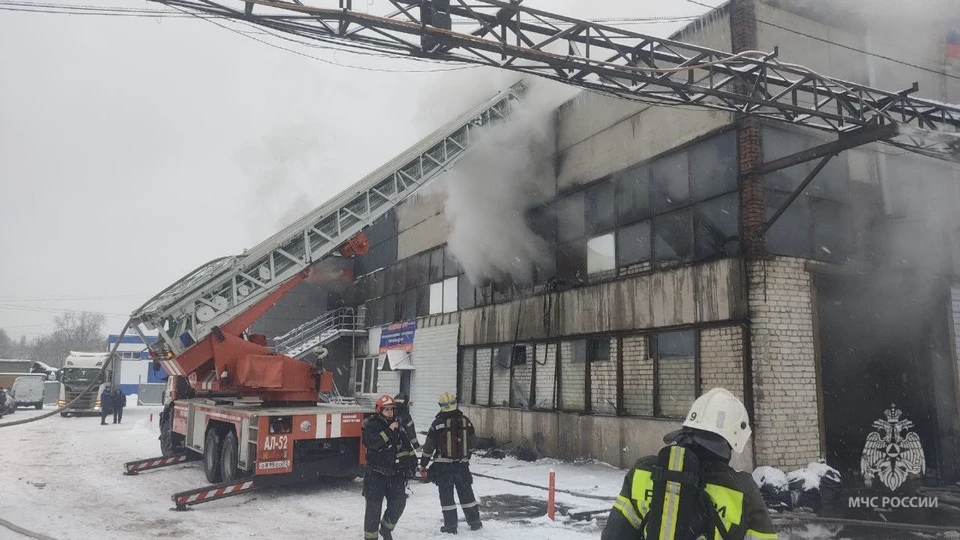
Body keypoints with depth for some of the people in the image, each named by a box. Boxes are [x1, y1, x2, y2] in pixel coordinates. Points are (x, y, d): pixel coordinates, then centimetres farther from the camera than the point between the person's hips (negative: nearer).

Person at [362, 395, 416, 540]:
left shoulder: (398, 426, 11)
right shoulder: (371, 426, -8)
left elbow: (407, 447, 21)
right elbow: (372, 442, -27)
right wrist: (389, 431, -25)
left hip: (395, 473, 5)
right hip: (375, 473, -5)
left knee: (398, 503, 1)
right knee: (374, 506, -2)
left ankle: (386, 528, 25)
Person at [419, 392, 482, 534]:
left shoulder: (437, 423, -10)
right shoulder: (466, 421, 0)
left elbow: (429, 446, -6)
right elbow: (470, 444, 10)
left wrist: (423, 465, 3)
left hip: (443, 466, -3)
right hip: (462, 465, 3)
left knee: (446, 495, 7)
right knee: (466, 493, 15)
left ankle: (451, 525, 10)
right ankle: (474, 522, 23)